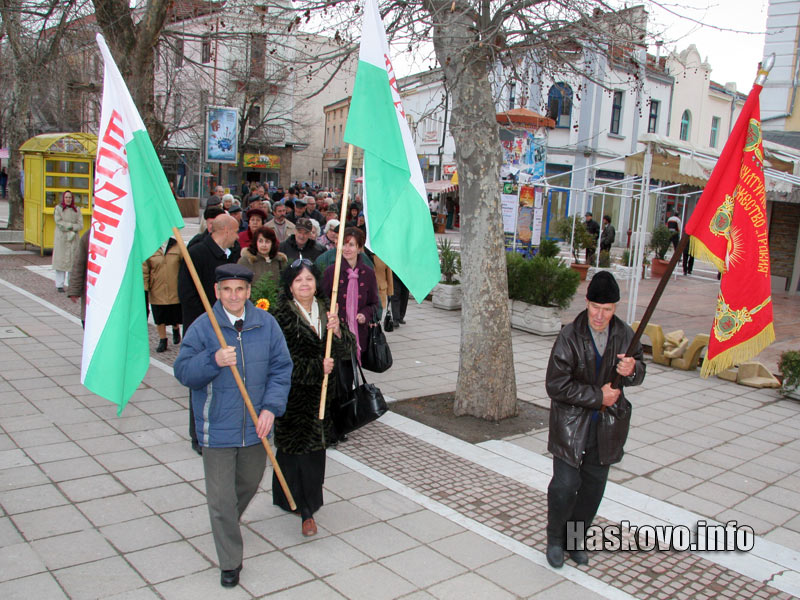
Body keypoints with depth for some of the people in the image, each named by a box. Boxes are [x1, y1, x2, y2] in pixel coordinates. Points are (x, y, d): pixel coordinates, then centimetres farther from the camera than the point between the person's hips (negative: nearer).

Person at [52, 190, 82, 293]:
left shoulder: (77, 209, 8)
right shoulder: (58, 208, 4)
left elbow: (80, 225, -1)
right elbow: (59, 223, -9)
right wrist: (72, 225, -10)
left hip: (74, 239, 2)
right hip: (61, 238, -2)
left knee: (73, 261, 0)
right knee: (60, 260, -2)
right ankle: (59, 285, 3)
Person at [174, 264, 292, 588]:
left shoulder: (266, 324, -3)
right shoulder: (202, 327, -10)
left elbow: (281, 367, 0)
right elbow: (182, 371, -11)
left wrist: (271, 407, -11)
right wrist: (213, 360, -29)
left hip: (255, 426, 3)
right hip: (217, 428, -3)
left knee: (250, 483, 23)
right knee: (221, 498, 2)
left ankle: (227, 524, 55)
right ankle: (230, 563, 21)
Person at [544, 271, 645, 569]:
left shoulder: (624, 335, -2)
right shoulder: (570, 336, -15)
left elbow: (638, 373, 10)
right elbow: (556, 385, -16)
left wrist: (631, 370, -15)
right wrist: (597, 397, -16)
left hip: (605, 425, 4)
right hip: (571, 424, -4)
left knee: (594, 486, 13)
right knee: (566, 483, -6)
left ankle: (574, 538, 33)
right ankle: (554, 538, 20)